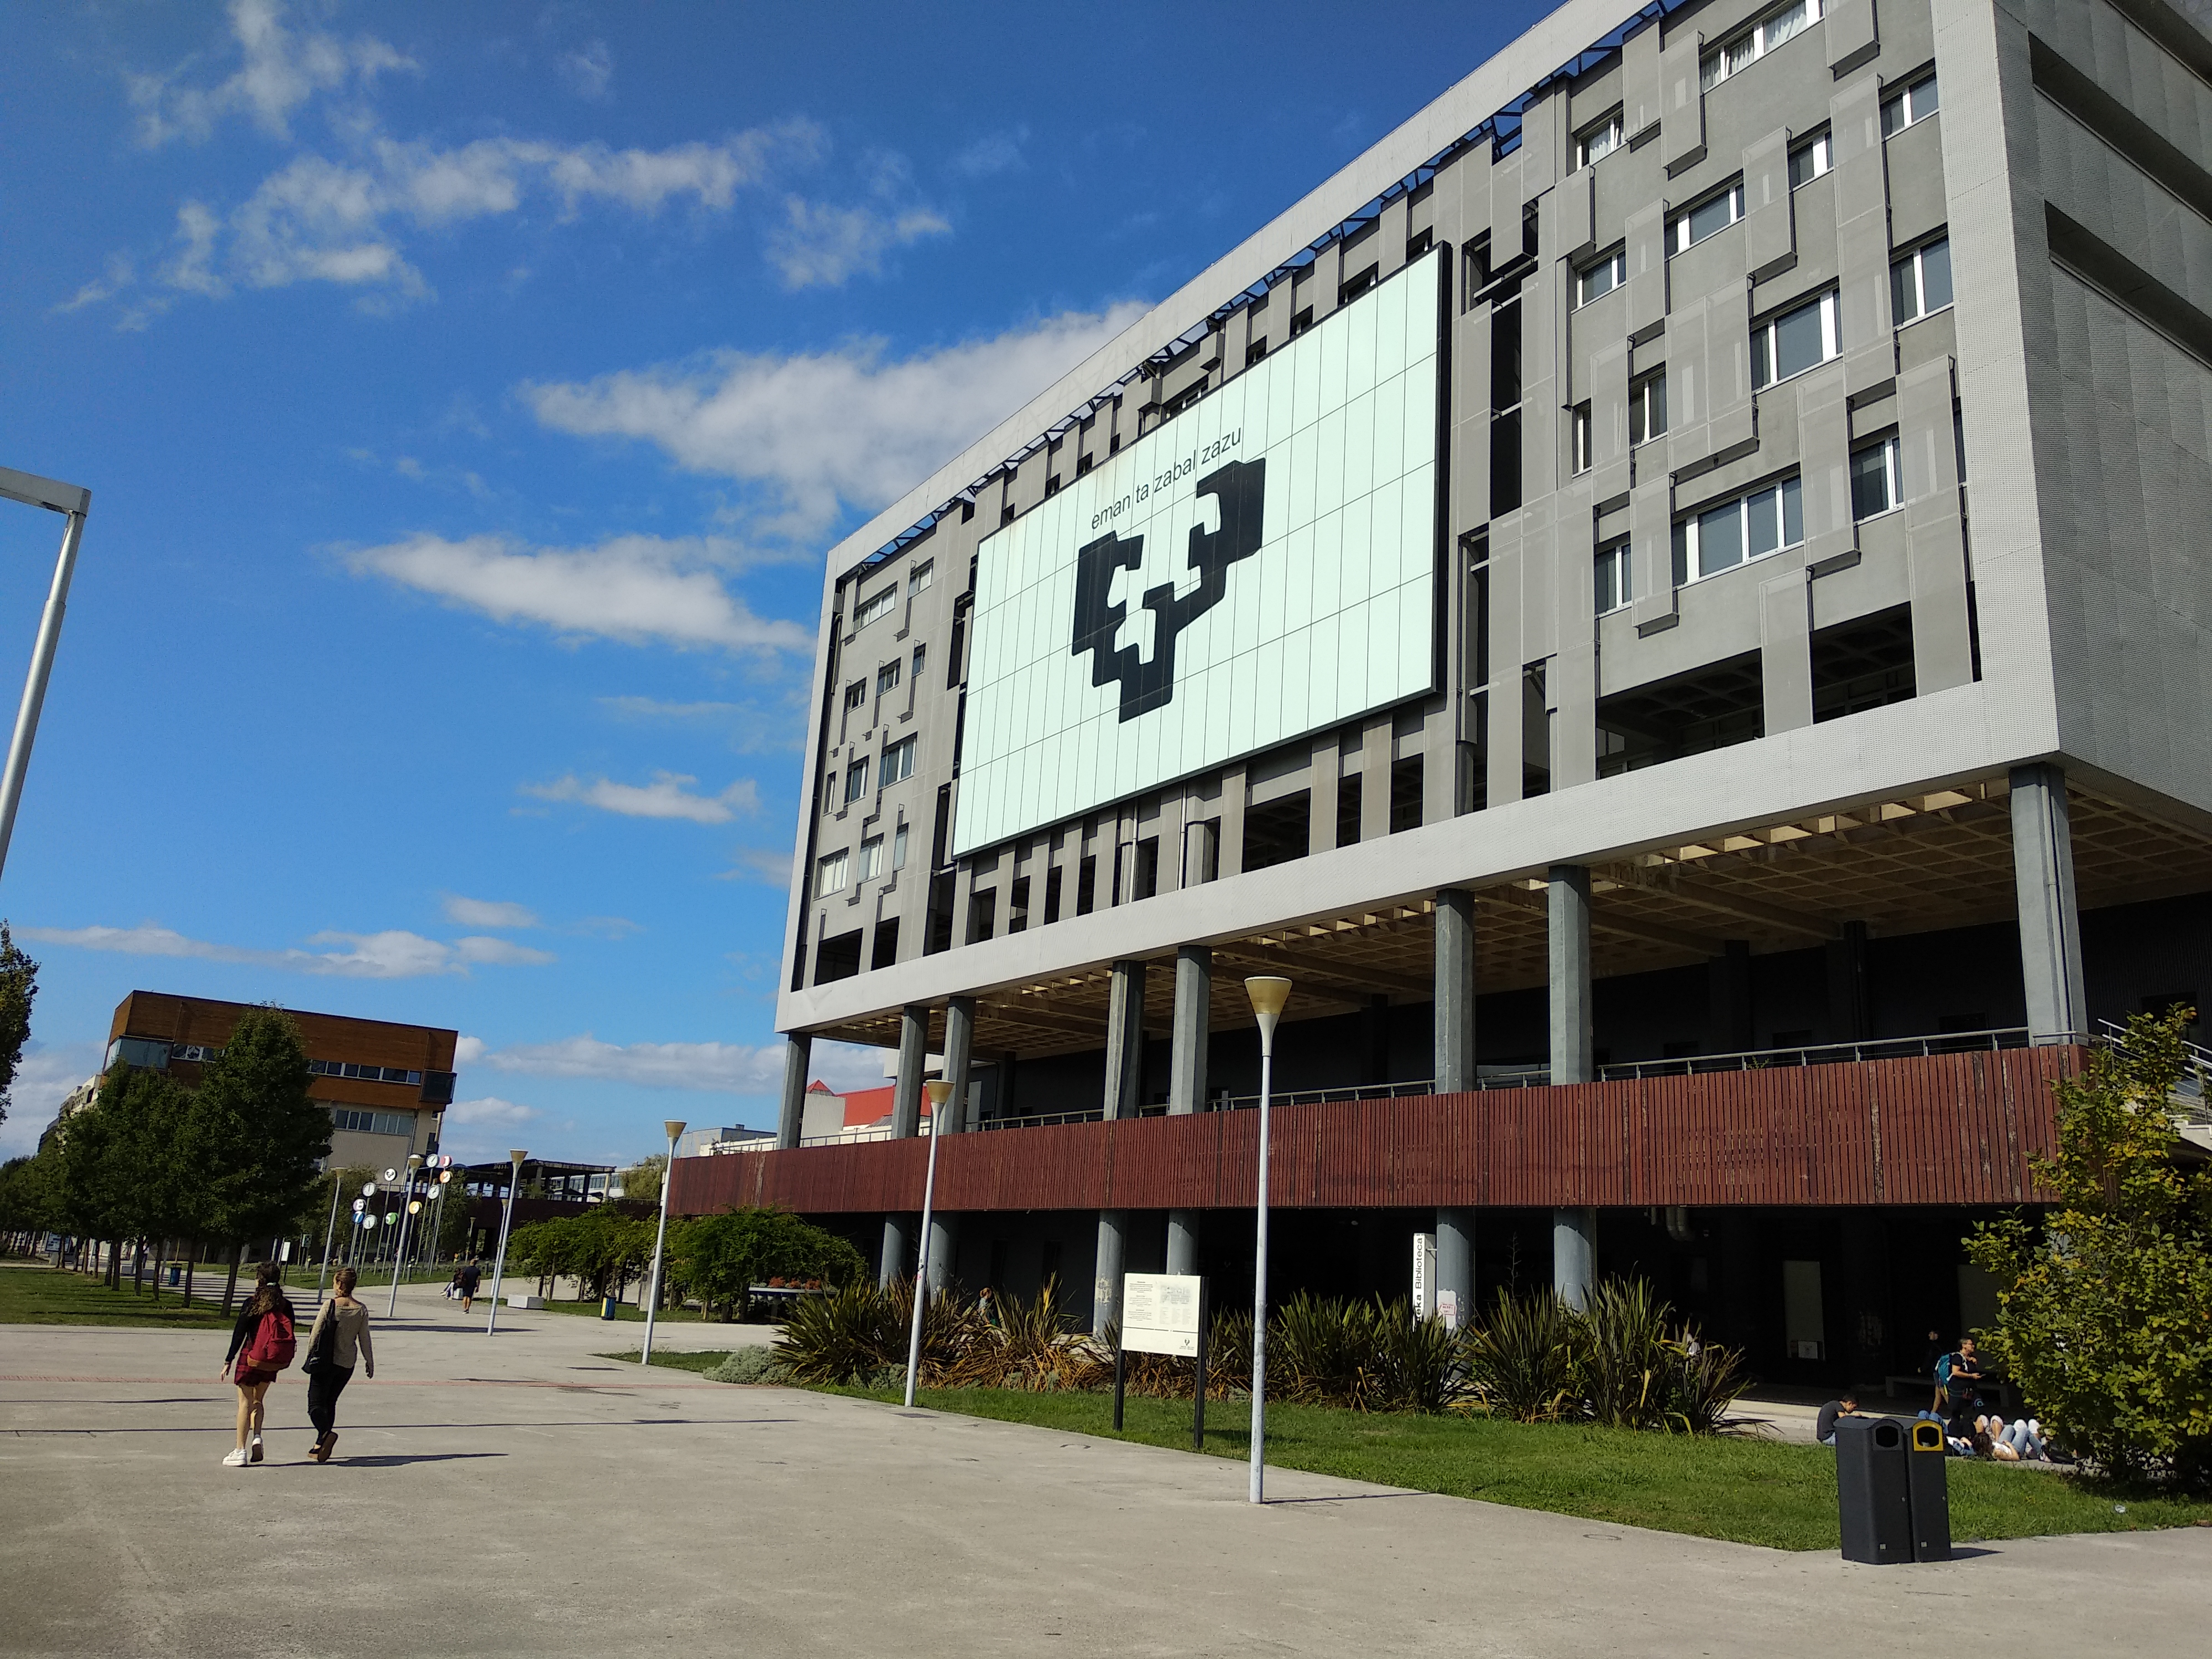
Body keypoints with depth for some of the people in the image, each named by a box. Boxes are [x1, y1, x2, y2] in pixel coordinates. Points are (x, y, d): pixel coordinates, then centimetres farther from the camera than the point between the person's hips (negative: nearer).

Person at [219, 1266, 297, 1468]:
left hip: (251, 1357, -4)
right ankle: (257, 1437, 0)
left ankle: (241, 1451, 4)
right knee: (258, 1401, 21)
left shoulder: (252, 1303, -8)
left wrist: (228, 1361, -4)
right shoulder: (286, 1305, 2)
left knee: (245, 1403, 4)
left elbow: (239, 1333, -9)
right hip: (272, 1363, 4)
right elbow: (289, 1335, 5)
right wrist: (283, 1360, 17)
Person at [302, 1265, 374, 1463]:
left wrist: (309, 1358, 6)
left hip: (325, 1362, -4)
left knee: (316, 1402, -1)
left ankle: (326, 1432, -28)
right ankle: (320, 1446, 17)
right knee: (330, 1403, 17)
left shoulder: (329, 1305, -10)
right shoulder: (362, 1310, -1)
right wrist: (370, 1362, 13)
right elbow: (364, 1339, 3)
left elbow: (316, 1333, -7)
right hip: (348, 1364, 4)